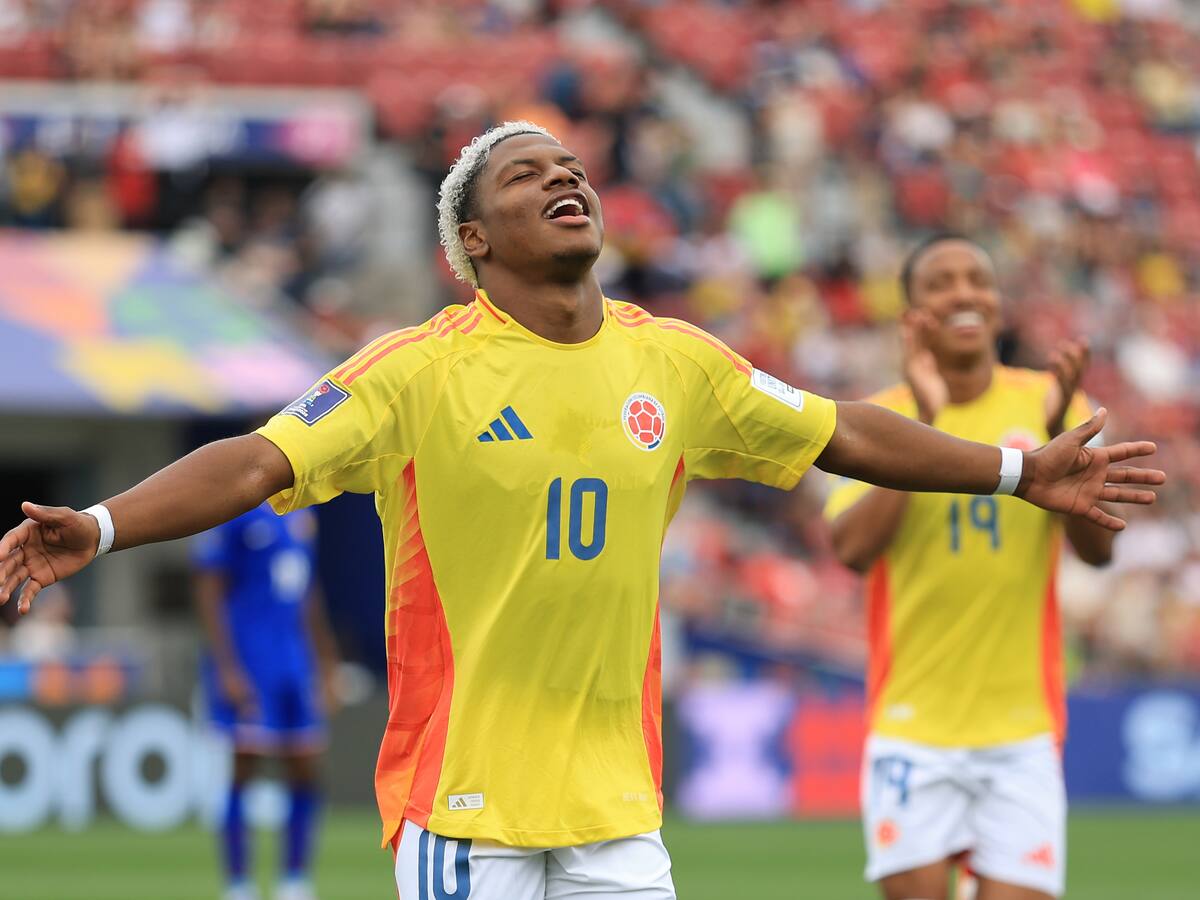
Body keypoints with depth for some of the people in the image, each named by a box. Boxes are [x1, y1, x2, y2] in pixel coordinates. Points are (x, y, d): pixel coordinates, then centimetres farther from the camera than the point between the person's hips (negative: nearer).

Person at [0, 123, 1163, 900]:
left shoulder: (673, 362, 7)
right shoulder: (418, 368, -7)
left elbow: (840, 434, 19)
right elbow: (259, 464, -15)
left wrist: (1022, 471, 23)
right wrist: (96, 528, -29)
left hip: (616, 803, 4)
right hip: (463, 798, -4)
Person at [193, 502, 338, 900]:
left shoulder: (300, 512, 14)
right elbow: (209, 593, -11)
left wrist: (326, 661, 23)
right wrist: (228, 669, -17)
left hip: (295, 659, 7)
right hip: (246, 666, -7)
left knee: (306, 774, 5)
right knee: (244, 768, -6)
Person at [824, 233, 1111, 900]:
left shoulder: (1045, 402, 4)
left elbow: (1097, 548, -6)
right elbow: (852, 546, -15)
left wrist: (1060, 431, -20)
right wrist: (922, 422, -20)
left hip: (1022, 726, 1)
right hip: (913, 727, -1)